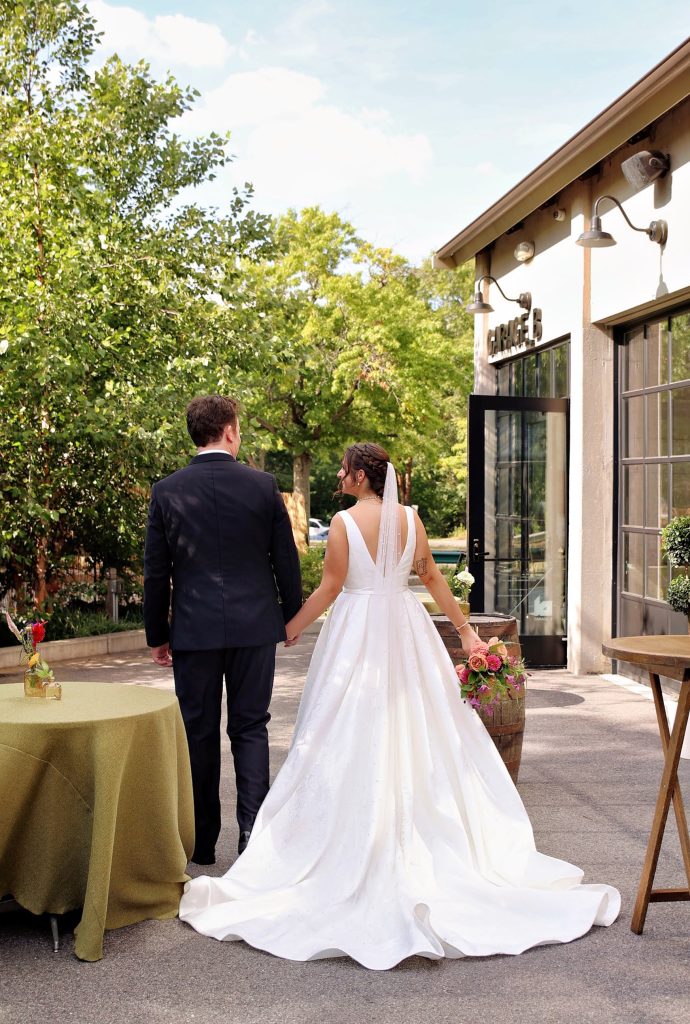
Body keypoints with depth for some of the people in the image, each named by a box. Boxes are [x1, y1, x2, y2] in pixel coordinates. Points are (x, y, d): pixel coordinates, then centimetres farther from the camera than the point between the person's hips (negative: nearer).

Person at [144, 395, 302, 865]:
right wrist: (291, 616, 13)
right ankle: (253, 833, 7)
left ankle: (202, 840, 18)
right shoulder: (263, 485, -4)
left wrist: (157, 634, 9)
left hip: (194, 629, 0)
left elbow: (156, 571, 1)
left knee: (199, 733, 9)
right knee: (250, 729, 9)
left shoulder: (167, 491, -3)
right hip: (255, 625, 0)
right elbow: (286, 559, 1)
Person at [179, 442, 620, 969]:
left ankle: (360, 842, 9)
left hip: (356, 632, -4)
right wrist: (465, 628, 14)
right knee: (415, 730, 11)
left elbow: (329, 588, -10)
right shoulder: (411, 518, 1)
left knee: (357, 735, 3)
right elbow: (433, 577, 5)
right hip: (405, 629, 4)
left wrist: (288, 629, 2)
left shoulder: (344, 522, -11)